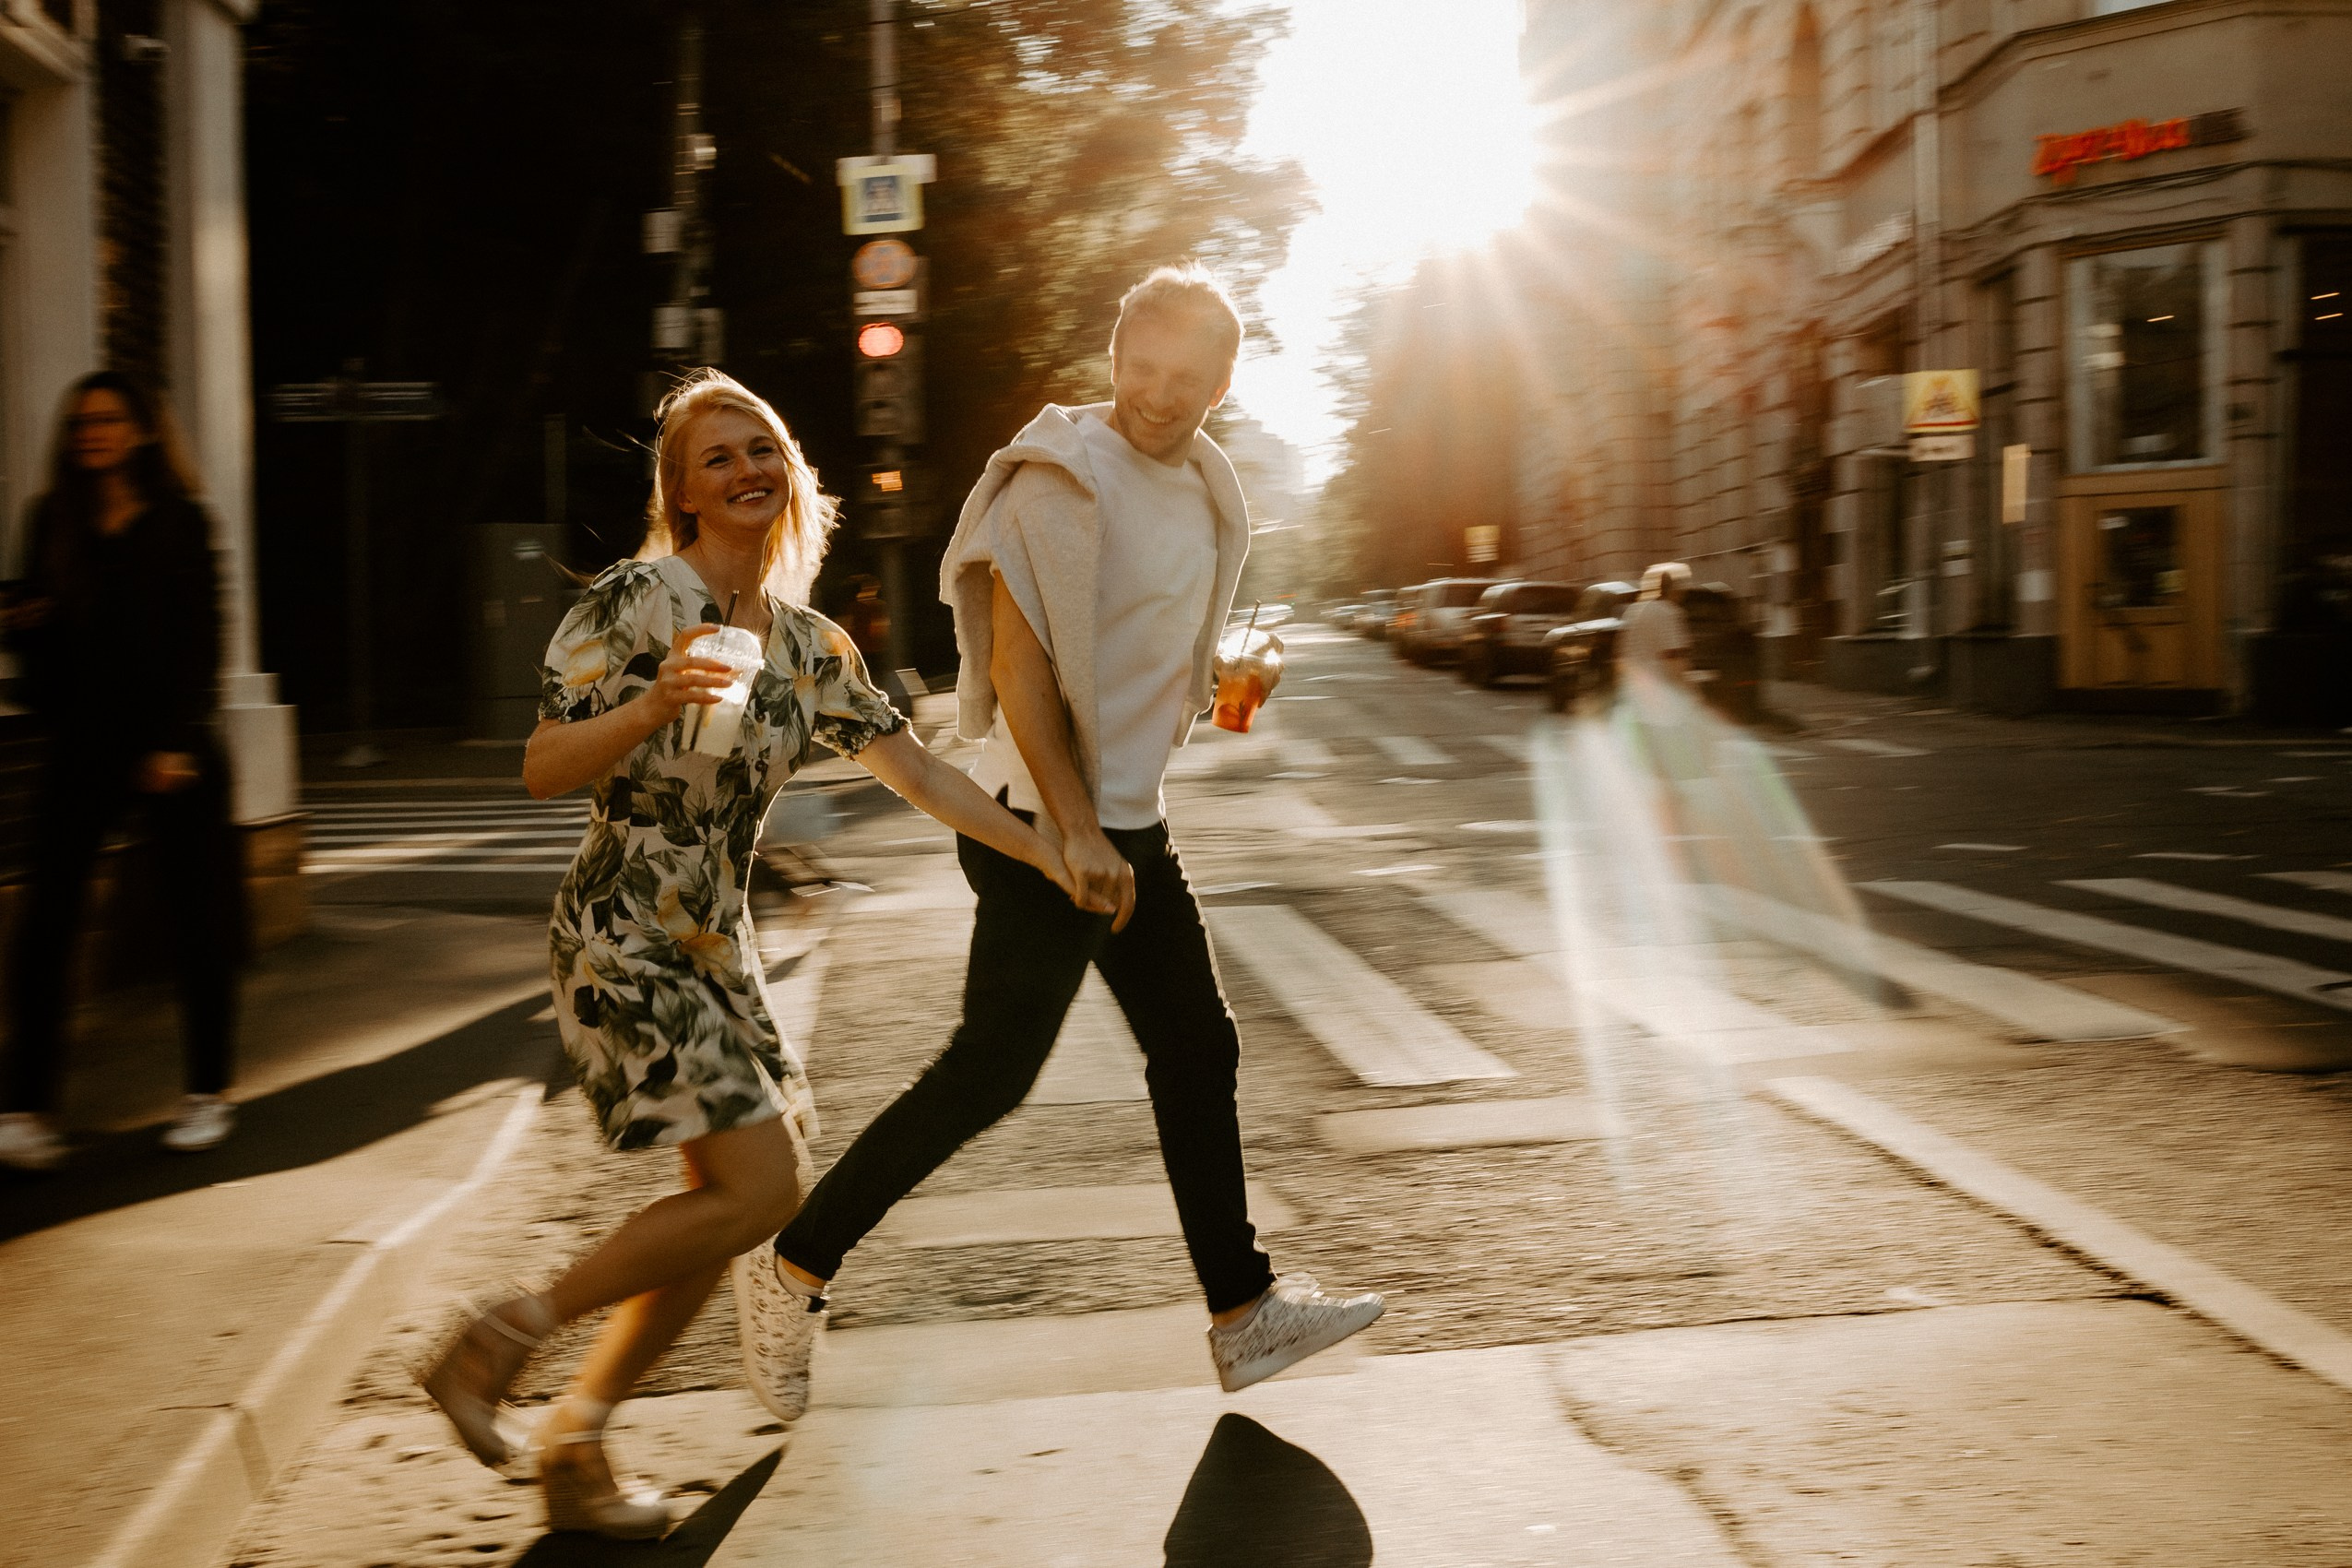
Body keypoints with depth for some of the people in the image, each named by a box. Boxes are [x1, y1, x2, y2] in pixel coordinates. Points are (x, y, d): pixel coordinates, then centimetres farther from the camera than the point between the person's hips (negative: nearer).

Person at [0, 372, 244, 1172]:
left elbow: (200, 636, -5)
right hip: (82, 744, 3)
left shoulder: (179, 520, -1)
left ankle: (209, 1092, 17)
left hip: (170, 744, -3)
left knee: (197, 919, 3)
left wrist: (177, 741, -12)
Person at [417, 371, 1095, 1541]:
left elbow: (914, 772, 12)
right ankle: (500, 1343, 0)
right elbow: (543, 772, -15)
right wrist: (654, 707, -31)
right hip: (622, 936, -8)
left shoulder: (808, 644, 10)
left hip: (716, 946, 8)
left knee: (735, 1204, 6)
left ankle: (572, 1443, 19)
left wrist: (1047, 854, 8)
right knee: (760, 1187, -14)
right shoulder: (637, 600, -11)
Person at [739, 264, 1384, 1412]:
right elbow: (1020, 667, -21)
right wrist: (1075, 833, -24)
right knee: (990, 1072, -6)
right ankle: (798, 1265, 8)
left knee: (1196, 1054, 11)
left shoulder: (1199, 489, 11)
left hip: (1130, 823, 9)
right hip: (1045, 829, -9)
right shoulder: (1064, 477, -17)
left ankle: (1244, 1315, 21)